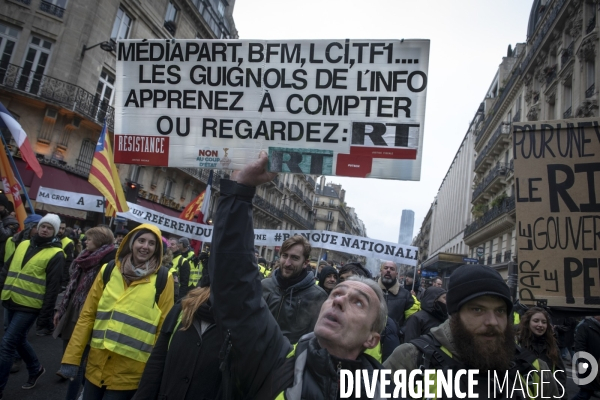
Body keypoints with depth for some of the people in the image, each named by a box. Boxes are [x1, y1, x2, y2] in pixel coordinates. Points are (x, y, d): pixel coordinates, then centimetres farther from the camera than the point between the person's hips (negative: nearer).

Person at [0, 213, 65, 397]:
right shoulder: (23, 245, 9)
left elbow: (53, 287, -13)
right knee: (18, 340, 19)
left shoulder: (56, 254, -11)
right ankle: (36, 369, 40)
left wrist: (45, 315, -14)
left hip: (29, 307, -7)